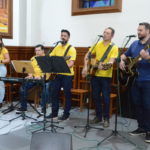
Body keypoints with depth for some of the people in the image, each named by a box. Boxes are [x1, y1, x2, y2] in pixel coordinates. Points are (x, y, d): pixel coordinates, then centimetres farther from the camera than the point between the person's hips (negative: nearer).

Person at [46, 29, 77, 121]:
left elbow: (71, 63, -17)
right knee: (54, 93, 8)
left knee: (67, 94, 2)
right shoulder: (57, 47, 12)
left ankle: (66, 114, 13)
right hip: (57, 74, 6)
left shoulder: (71, 49, -6)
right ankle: (54, 113, 19)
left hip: (67, 75, -5)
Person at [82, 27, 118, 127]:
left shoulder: (114, 47, -6)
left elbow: (111, 61, -19)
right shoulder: (97, 44, 7)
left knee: (106, 97, 0)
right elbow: (87, 55, 11)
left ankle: (106, 118, 14)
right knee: (95, 96, 10)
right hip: (95, 74, 4)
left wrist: (104, 65, -39)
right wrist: (85, 67, -1)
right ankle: (98, 116, 24)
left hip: (106, 76, -4)